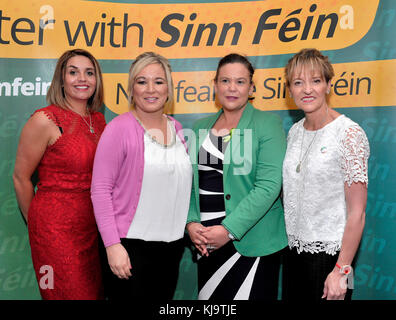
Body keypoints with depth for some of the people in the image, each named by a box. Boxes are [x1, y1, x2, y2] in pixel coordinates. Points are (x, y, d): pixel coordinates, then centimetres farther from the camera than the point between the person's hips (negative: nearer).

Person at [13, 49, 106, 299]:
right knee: (68, 294, 3)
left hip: (92, 226, 6)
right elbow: (21, 178, -6)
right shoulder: (45, 120, -13)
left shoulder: (99, 120, 6)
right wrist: (36, 222, 4)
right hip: (56, 228, -6)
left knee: (96, 292, 15)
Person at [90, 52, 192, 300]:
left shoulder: (176, 128, 9)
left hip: (173, 244, 6)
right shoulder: (119, 128, -10)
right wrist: (113, 245, -17)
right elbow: (100, 189, -13)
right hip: (131, 245, -6)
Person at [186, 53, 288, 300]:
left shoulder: (268, 124, -5)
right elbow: (191, 181, 11)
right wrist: (191, 223, -5)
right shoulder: (201, 128, 11)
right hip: (206, 243, 5)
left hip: (252, 243, -4)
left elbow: (269, 185, -14)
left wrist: (229, 229, -18)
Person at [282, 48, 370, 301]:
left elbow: (357, 213, -15)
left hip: (329, 253, -6)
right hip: (294, 252, 6)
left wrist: (341, 270, -16)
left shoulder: (349, 133, -14)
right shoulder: (295, 132, 5)